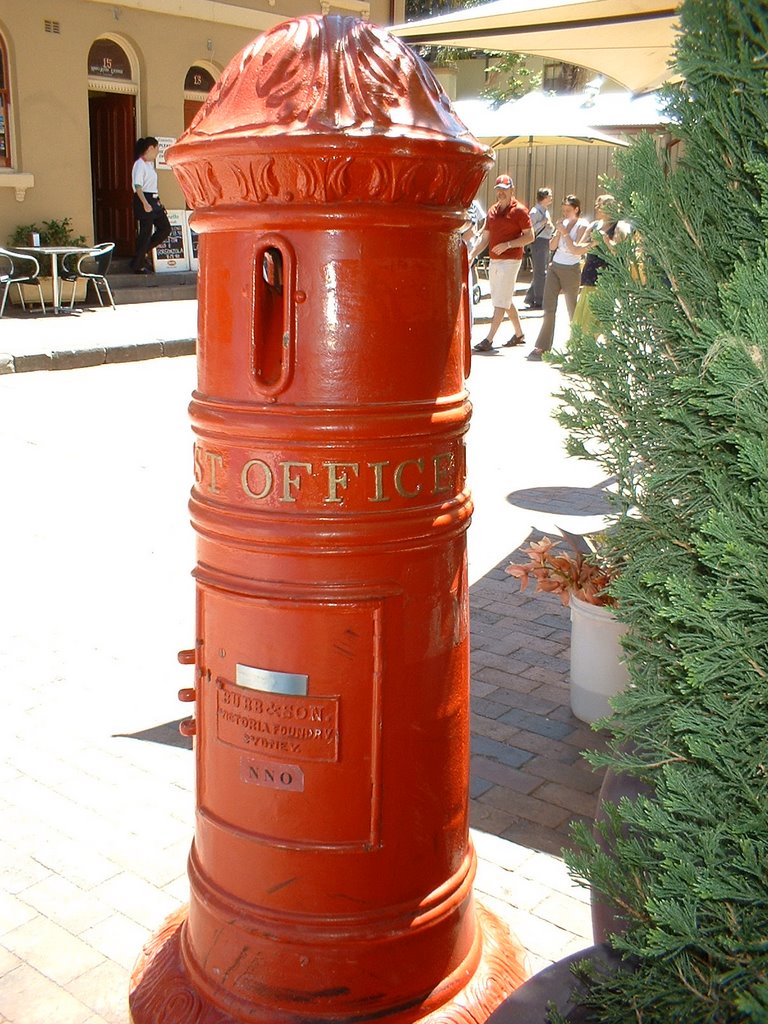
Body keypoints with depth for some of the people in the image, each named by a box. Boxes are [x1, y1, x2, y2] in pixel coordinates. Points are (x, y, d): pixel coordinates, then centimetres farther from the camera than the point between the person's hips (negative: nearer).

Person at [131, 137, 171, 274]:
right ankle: (137, 264, 7)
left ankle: (143, 252, 19)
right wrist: (145, 203, -29)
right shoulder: (140, 164, -13)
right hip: (144, 201, -9)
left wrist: (158, 201, 19)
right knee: (146, 233, -4)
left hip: (153, 200, 10)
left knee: (165, 228, 8)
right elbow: (138, 186, -20)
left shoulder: (150, 164, 16)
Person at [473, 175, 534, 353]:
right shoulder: (492, 211, 13)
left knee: (501, 301, -9)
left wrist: (508, 244, -20)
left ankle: (489, 340, -12)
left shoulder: (519, 210, -7)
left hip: (510, 260, -8)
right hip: (494, 260, 8)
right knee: (506, 300, 15)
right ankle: (519, 333, 28)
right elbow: (485, 238, 15)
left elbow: (530, 237, -9)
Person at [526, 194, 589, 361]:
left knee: (573, 310, 6)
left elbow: (576, 250, -17)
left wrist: (564, 232, -17)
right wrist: (558, 231, -6)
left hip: (571, 270, -5)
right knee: (549, 308, -3)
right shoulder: (563, 223, 11)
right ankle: (542, 347, -5)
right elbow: (552, 246, 8)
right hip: (555, 267, 5)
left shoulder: (582, 225, -7)